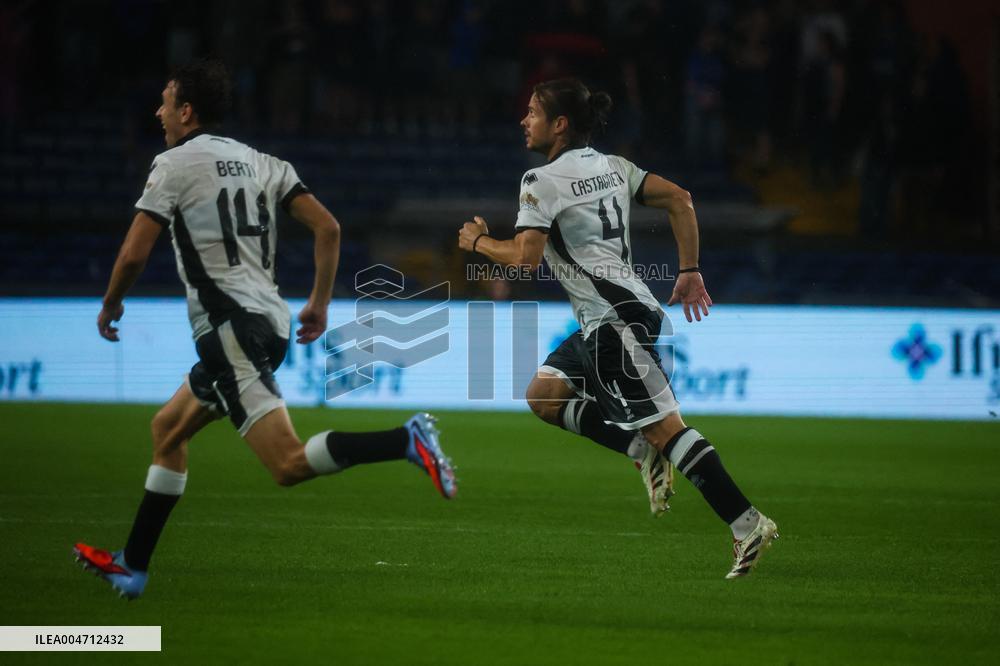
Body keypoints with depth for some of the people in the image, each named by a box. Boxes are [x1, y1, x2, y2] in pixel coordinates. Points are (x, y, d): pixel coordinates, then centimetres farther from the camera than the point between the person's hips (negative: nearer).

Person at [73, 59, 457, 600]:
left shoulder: (174, 164, -4)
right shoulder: (258, 161, 16)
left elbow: (134, 254, -8)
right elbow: (328, 227, 9)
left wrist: (110, 305, 11)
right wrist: (320, 303, 16)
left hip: (230, 329, -9)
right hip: (270, 324, 9)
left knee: (289, 465, -17)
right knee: (167, 430, 22)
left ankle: (407, 440, -32)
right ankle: (131, 566, 24)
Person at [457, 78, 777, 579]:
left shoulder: (541, 181, -8)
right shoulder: (611, 167, 16)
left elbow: (524, 257, -16)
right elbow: (679, 199, 13)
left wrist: (478, 241, 3)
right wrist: (690, 270, 15)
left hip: (615, 320, -9)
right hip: (615, 313, 9)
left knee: (666, 427, -12)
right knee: (544, 395, 17)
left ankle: (747, 524, -18)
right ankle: (643, 451, 6)